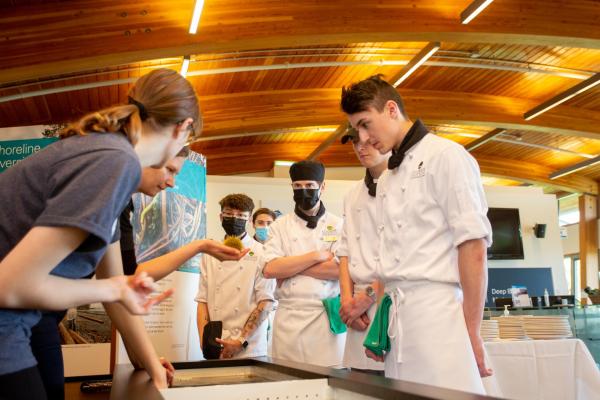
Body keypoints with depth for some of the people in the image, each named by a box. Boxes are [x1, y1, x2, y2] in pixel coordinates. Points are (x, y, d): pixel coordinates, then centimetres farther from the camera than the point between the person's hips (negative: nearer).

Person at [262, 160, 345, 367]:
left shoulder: (338, 225, 4)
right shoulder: (280, 226, 8)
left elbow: (340, 269, -9)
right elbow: (269, 269, -5)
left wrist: (288, 267, -6)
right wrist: (316, 256, -8)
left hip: (327, 317, -1)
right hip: (289, 318, 1)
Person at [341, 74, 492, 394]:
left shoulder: (445, 156, -4)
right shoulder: (386, 180, 19)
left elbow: (474, 245, -10)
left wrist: (471, 330, -13)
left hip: (439, 315, -7)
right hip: (396, 319, 7)